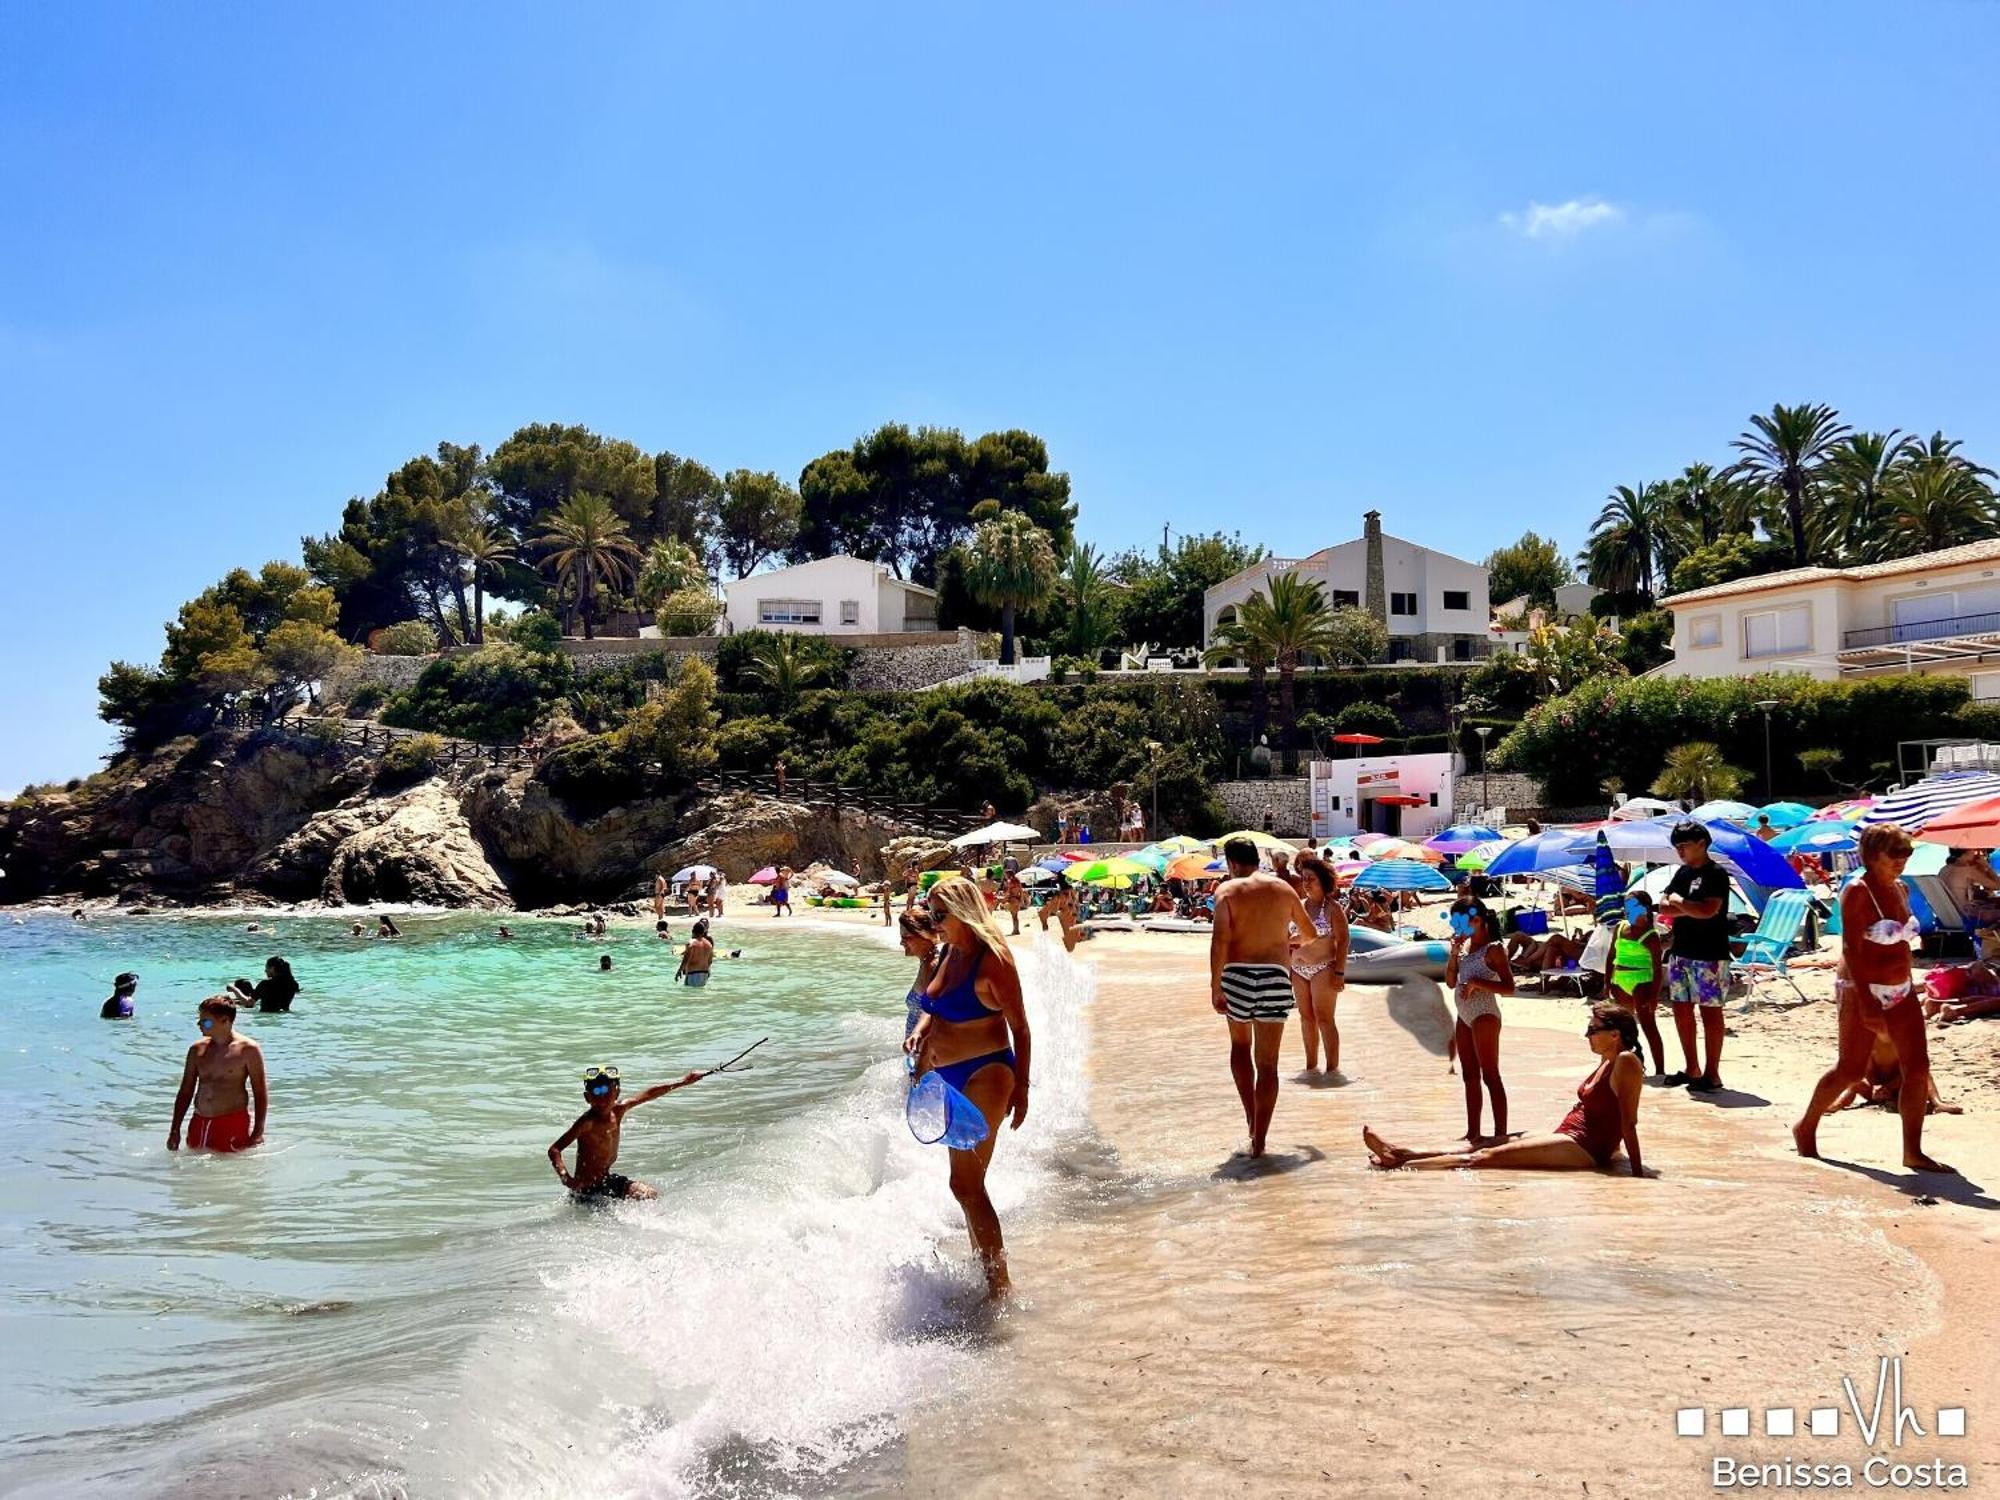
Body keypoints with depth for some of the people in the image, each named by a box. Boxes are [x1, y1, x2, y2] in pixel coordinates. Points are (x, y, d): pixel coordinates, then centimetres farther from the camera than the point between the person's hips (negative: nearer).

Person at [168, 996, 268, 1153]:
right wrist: (175, 1131, 9)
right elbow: (185, 1092, 15)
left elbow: (260, 1093, -4)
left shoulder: (248, 1050, -4)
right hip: (199, 1124, 5)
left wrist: (258, 1132, -10)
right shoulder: (197, 1050, 10)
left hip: (233, 1124, -5)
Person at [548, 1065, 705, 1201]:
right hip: (587, 1189, -7)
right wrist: (565, 1178, -39)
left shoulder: (618, 1111, -2)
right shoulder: (588, 1122, -22)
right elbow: (554, 1150, -25)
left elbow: (648, 1094, 11)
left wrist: (683, 1082, 18)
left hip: (607, 1180, 7)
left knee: (651, 1196, 1)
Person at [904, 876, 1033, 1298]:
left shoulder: (992, 960, -16)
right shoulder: (950, 952, 9)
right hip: (949, 1077, 9)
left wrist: (1020, 1088, -13)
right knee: (967, 1180, 17)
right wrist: (921, 1031, 2)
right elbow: (936, 1008, 22)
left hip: (985, 1075, -9)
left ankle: (999, 1286, -3)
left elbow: (1020, 1028, -13)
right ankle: (983, 1265, 31)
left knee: (965, 1183, -10)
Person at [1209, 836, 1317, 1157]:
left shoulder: (1228, 890, 0)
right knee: (1267, 1063, 6)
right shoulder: (1283, 888, 10)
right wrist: (1291, 946, 46)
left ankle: (1252, 1121, 18)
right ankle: (1259, 1140, 3)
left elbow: (1220, 940, -13)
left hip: (1237, 974, -1)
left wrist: (1215, 987, -12)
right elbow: (1310, 932, 24)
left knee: (1240, 1046, 24)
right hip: (1276, 975, 1)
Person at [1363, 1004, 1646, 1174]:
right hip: (1567, 1138, 10)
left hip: (1585, 1148, -10)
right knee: (1481, 1147, 6)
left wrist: (1637, 1172, -21)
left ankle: (1402, 1163, -13)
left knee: (1488, 1155, -12)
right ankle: (1401, 1153, 7)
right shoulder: (1607, 1061, 14)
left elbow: (1629, 1122, -20)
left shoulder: (1626, 1062, -15)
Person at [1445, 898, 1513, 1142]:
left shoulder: (1493, 949, -11)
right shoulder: (1465, 947, 12)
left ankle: (1500, 1134, -3)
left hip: (1484, 1016, -9)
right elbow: (1451, 982, 13)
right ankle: (1472, 1133, 21)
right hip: (1464, 1017, 9)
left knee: (1490, 1075, -6)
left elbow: (1509, 987, -16)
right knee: (1470, 1076, 13)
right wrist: (1454, 953, 1)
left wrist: (1476, 982, -22)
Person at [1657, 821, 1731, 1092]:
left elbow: (1708, 910, -23)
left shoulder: (1715, 874, -10)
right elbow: (1664, 907, 6)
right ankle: (1692, 1069, 22)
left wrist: (1679, 902, -9)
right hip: (1680, 952, 8)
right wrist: (1690, 909, -10)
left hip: (1708, 955, -8)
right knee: (1681, 1009, 11)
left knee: (1710, 1011, -2)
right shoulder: (1682, 873, 13)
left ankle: (1712, 1073, 4)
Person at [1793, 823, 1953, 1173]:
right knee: (1850, 1069, 0)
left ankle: (1913, 1152, 7)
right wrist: (1867, 1003, -23)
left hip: (1901, 992, 8)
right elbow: (1851, 949, -19)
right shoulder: (1858, 891, -14)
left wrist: (1906, 987, 15)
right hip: (1863, 990, -8)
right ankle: (1806, 1128, 19)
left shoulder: (1900, 890, 10)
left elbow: (1901, 943, 17)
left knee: (1918, 1068, 0)